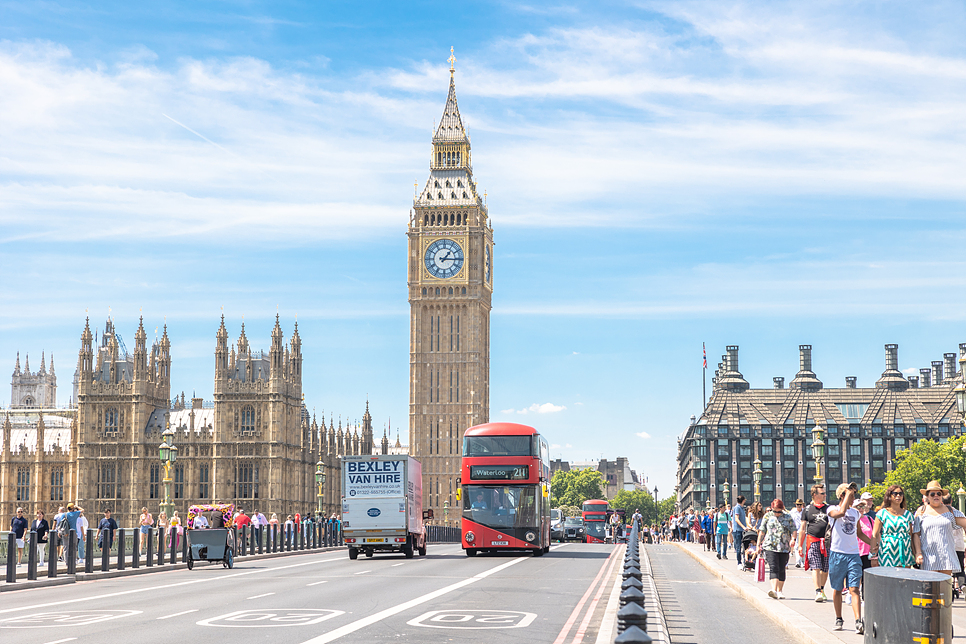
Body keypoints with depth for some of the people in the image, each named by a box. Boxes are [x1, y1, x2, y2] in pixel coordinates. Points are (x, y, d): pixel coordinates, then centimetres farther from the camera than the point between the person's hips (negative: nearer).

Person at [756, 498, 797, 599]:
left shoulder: (788, 518, 7)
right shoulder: (767, 517, 8)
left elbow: (793, 530, 5)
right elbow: (762, 531, 12)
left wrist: (793, 538, -16)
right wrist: (758, 545, 11)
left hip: (784, 548, 1)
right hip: (770, 547, -1)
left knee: (781, 570, 6)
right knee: (773, 568, -15)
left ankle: (779, 591, 16)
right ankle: (774, 590, -27)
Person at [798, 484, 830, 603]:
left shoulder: (828, 508, 11)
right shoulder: (807, 509, 7)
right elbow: (802, 529, 9)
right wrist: (800, 545, 5)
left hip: (827, 542, 2)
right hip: (813, 541, -2)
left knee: (825, 569, 6)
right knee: (816, 568, -11)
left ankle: (822, 590, 22)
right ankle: (817, 592, -14)